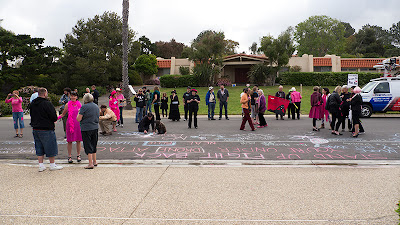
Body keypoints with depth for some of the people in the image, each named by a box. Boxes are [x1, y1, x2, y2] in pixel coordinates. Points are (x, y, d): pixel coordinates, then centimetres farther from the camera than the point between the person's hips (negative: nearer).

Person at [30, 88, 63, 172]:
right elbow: (54, 117, -16)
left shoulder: (32, 104, 8)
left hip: (35, 129, 7)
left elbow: (32, 116, 17)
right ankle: (52, 165, 13)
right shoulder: (47, 103, -16)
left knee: (39, 148, 13)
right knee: (51, 147, 5)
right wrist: (54, 120, 4)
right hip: (46, 129, -7)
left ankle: (41, 165, 16)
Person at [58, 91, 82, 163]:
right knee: (69, 141, 1)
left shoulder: (79, 104, 5)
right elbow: (63, 114, 8)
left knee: (78, 140, 5)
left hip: (78, 124, 1)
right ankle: (69, 156, 10)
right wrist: (56, 118, -6)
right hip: (70, 124, -1)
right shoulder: (68, 105, 2)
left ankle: (78, 155, 16)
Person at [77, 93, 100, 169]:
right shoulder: (96, 106, 8)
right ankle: (94, 161, 25)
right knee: (93, 145, 17)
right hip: (95, 128, 6)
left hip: (86, 129, -6)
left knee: (88, 146, 0)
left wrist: (79, 112, 4)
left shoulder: (84, 107, -13)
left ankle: (91, 163, 0)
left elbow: (78, 119, -12)